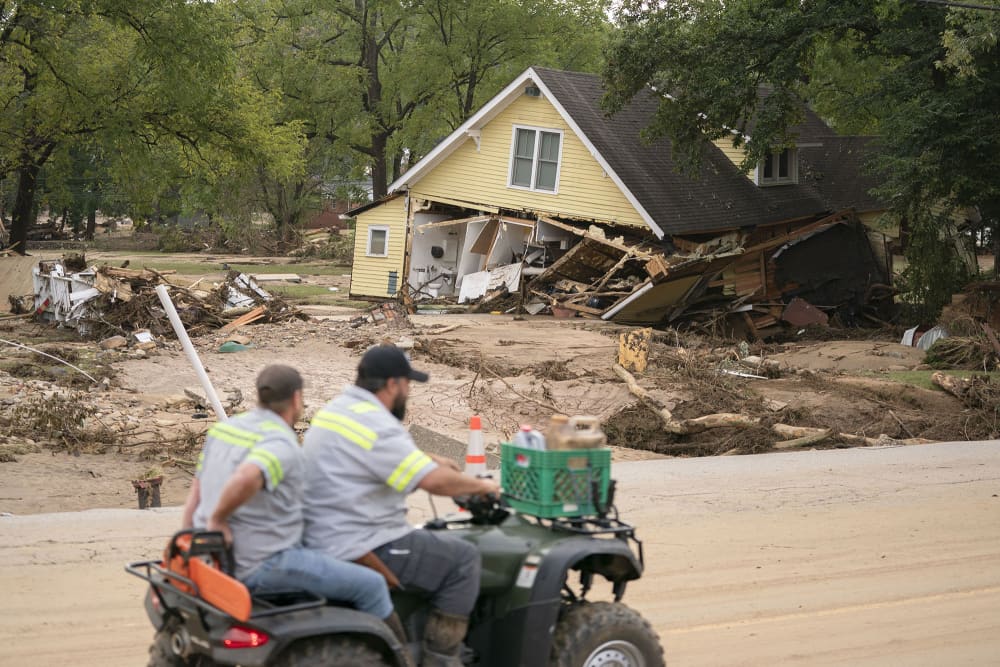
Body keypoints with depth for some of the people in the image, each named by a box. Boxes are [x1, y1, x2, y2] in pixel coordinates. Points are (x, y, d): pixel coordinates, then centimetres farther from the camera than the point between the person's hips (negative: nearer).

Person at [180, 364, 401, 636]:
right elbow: (245, 479, -40)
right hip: (264, 566, -9)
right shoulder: (281, 445, -19)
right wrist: (218, 518, -24)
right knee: (371, 585, 2)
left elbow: (194, 497, 14)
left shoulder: (224, 428, 8)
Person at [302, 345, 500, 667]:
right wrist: (481, 485, -6)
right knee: (463, 559, -1)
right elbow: (436, 482, -23)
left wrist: (429, 458, 29)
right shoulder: (377, 426, -20)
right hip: (357, 552, -10)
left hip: (324, 539, 10)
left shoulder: (337, 409, 11)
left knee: (423, 541, 32)